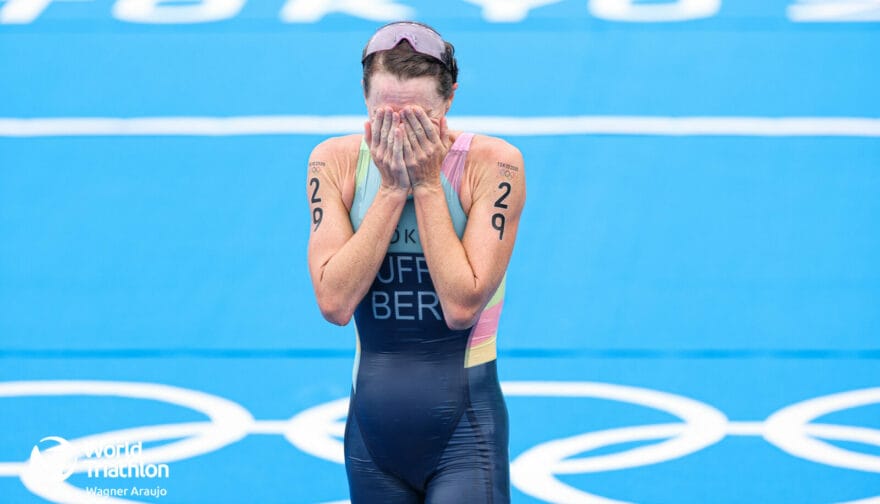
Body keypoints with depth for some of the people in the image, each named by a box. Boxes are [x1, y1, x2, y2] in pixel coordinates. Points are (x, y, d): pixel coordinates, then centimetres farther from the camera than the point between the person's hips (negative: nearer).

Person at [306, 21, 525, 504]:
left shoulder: (493, 164, -11)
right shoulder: (335, 162, -3)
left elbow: (462, 305, -19)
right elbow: (334, 301, -14)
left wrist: (426, 185, -17)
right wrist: (392, 188, -15)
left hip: (464, 431, -3)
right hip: (372, 422, 3)